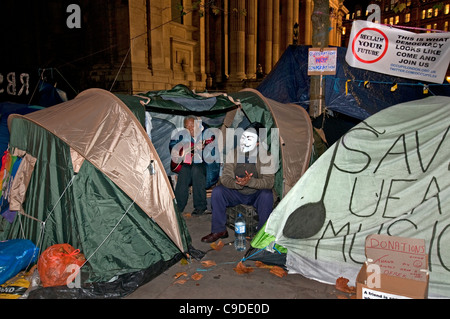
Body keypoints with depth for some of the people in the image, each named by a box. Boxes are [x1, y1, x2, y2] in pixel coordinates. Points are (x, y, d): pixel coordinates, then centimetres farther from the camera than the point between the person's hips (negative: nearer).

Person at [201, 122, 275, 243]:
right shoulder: (234, 154, -12)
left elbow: (269, 182, -24)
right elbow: (225, 178, -15)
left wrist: (250, 182, -41)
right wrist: (238, 184, -38)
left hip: (256, 195, -2)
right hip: (236, 194, 2)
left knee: (267, 195, -32)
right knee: (217, 191, -21)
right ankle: (219, 230, -8)